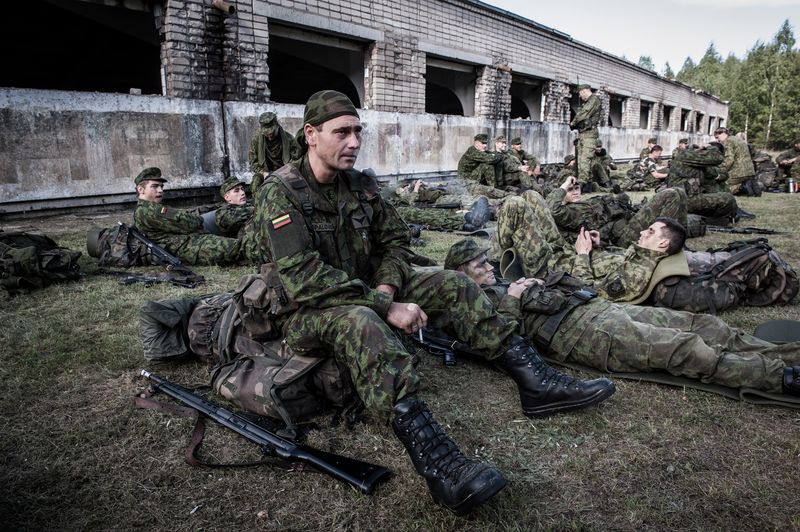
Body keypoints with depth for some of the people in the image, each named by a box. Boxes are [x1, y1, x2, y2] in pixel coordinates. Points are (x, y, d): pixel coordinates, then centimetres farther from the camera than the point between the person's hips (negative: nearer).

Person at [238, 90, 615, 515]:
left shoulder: (361, 185, 4)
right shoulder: (280, 193, -17)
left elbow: (395, 241, 9)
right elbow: (304, 279, -27)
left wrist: (385, 289, -12)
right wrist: (384, 306, -30)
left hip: (366, 295, 7)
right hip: (306, 313, -7)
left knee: (449, 284, -7)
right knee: (361, 323, -41)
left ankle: (536, 383, -10)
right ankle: (439, 465, -51)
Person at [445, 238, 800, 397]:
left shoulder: (505, 284, 28)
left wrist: (536, 285, 11)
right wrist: (512, 300, -8)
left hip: (593, 306, 10)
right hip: (577, 331, -9)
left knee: (702, 324, 1)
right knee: (688, 350, -20)